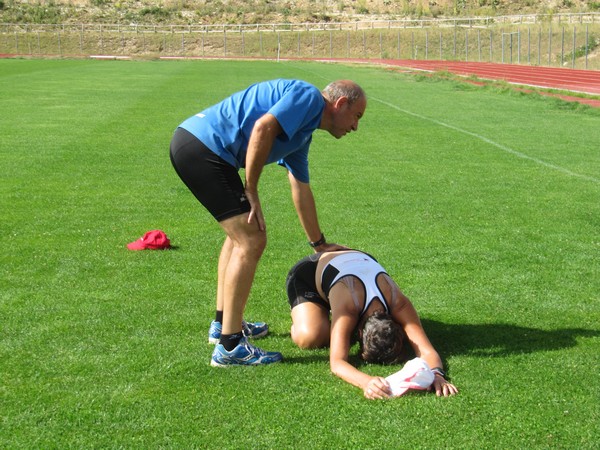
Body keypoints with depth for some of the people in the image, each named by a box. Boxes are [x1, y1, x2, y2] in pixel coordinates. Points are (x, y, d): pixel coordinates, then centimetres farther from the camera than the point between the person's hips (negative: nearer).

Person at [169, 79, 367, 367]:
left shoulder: (303, 132, 25)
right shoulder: (309, 97, -5)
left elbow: (301, 189, 34)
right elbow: (263, 127, -22)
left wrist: (319, 244, 42)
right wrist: (251, 193, -14)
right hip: (203, 146, -11)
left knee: (240, 232, 25)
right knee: (251, 241, -9)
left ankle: (223, 323, 36)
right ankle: (229, 347, -4)